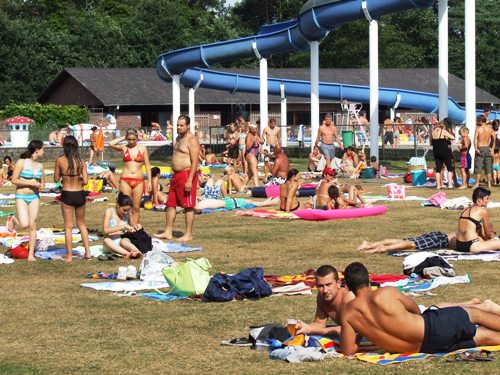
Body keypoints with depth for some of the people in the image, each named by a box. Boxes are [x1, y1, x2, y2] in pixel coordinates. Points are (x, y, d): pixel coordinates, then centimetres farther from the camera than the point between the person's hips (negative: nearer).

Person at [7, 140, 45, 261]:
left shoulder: (40, 165, 7)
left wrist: (41, 186, -5)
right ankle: (13, 219, 19)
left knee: (32, 226, 1)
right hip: (21, 196, -5)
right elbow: (14, 180, -11)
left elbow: (43, 182, 19)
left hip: (34, 197, 5)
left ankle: (31, 254, 7)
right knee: (24, 225, -15)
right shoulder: (22, 162, -9)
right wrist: (31, 183, -16)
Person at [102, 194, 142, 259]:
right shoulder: (110, 211, -4)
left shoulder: (127, 214, 8)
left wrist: (135, 227, 0)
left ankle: (137, 252, -64)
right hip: (111, 244, -2)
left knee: (124, 241, -34)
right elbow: (105, 230, -17)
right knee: (106, 240, -37)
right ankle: (128, 254, -59)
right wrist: (123, 226, -19)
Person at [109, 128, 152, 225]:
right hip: (125, 180, -1)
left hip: (138, 181, 1)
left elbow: (147, 166, 7)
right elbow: (111, 144, -14)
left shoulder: (142, 148, 6)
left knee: (136, 208, 3)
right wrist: (123, 138, -1)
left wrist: (149, 182, 2)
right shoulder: (124, 148, 5)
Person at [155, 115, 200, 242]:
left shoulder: (192, 140, -13)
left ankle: (188, 234, 0)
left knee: (188, 206, -4)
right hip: (176, 175, 10)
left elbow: (194, 162, -18)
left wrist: (190, 180, -24)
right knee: (170, 204, 11)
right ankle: (168, 232, 17)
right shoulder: (179, 138, 16)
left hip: (187, 174, -10)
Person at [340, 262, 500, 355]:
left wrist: (359, 334, 15)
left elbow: (348, 351, -5)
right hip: (432, 327, -3)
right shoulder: (386, 293, -11)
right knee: (475, 314, 21)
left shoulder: (347, 313, -5)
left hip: (422, 347, 3)